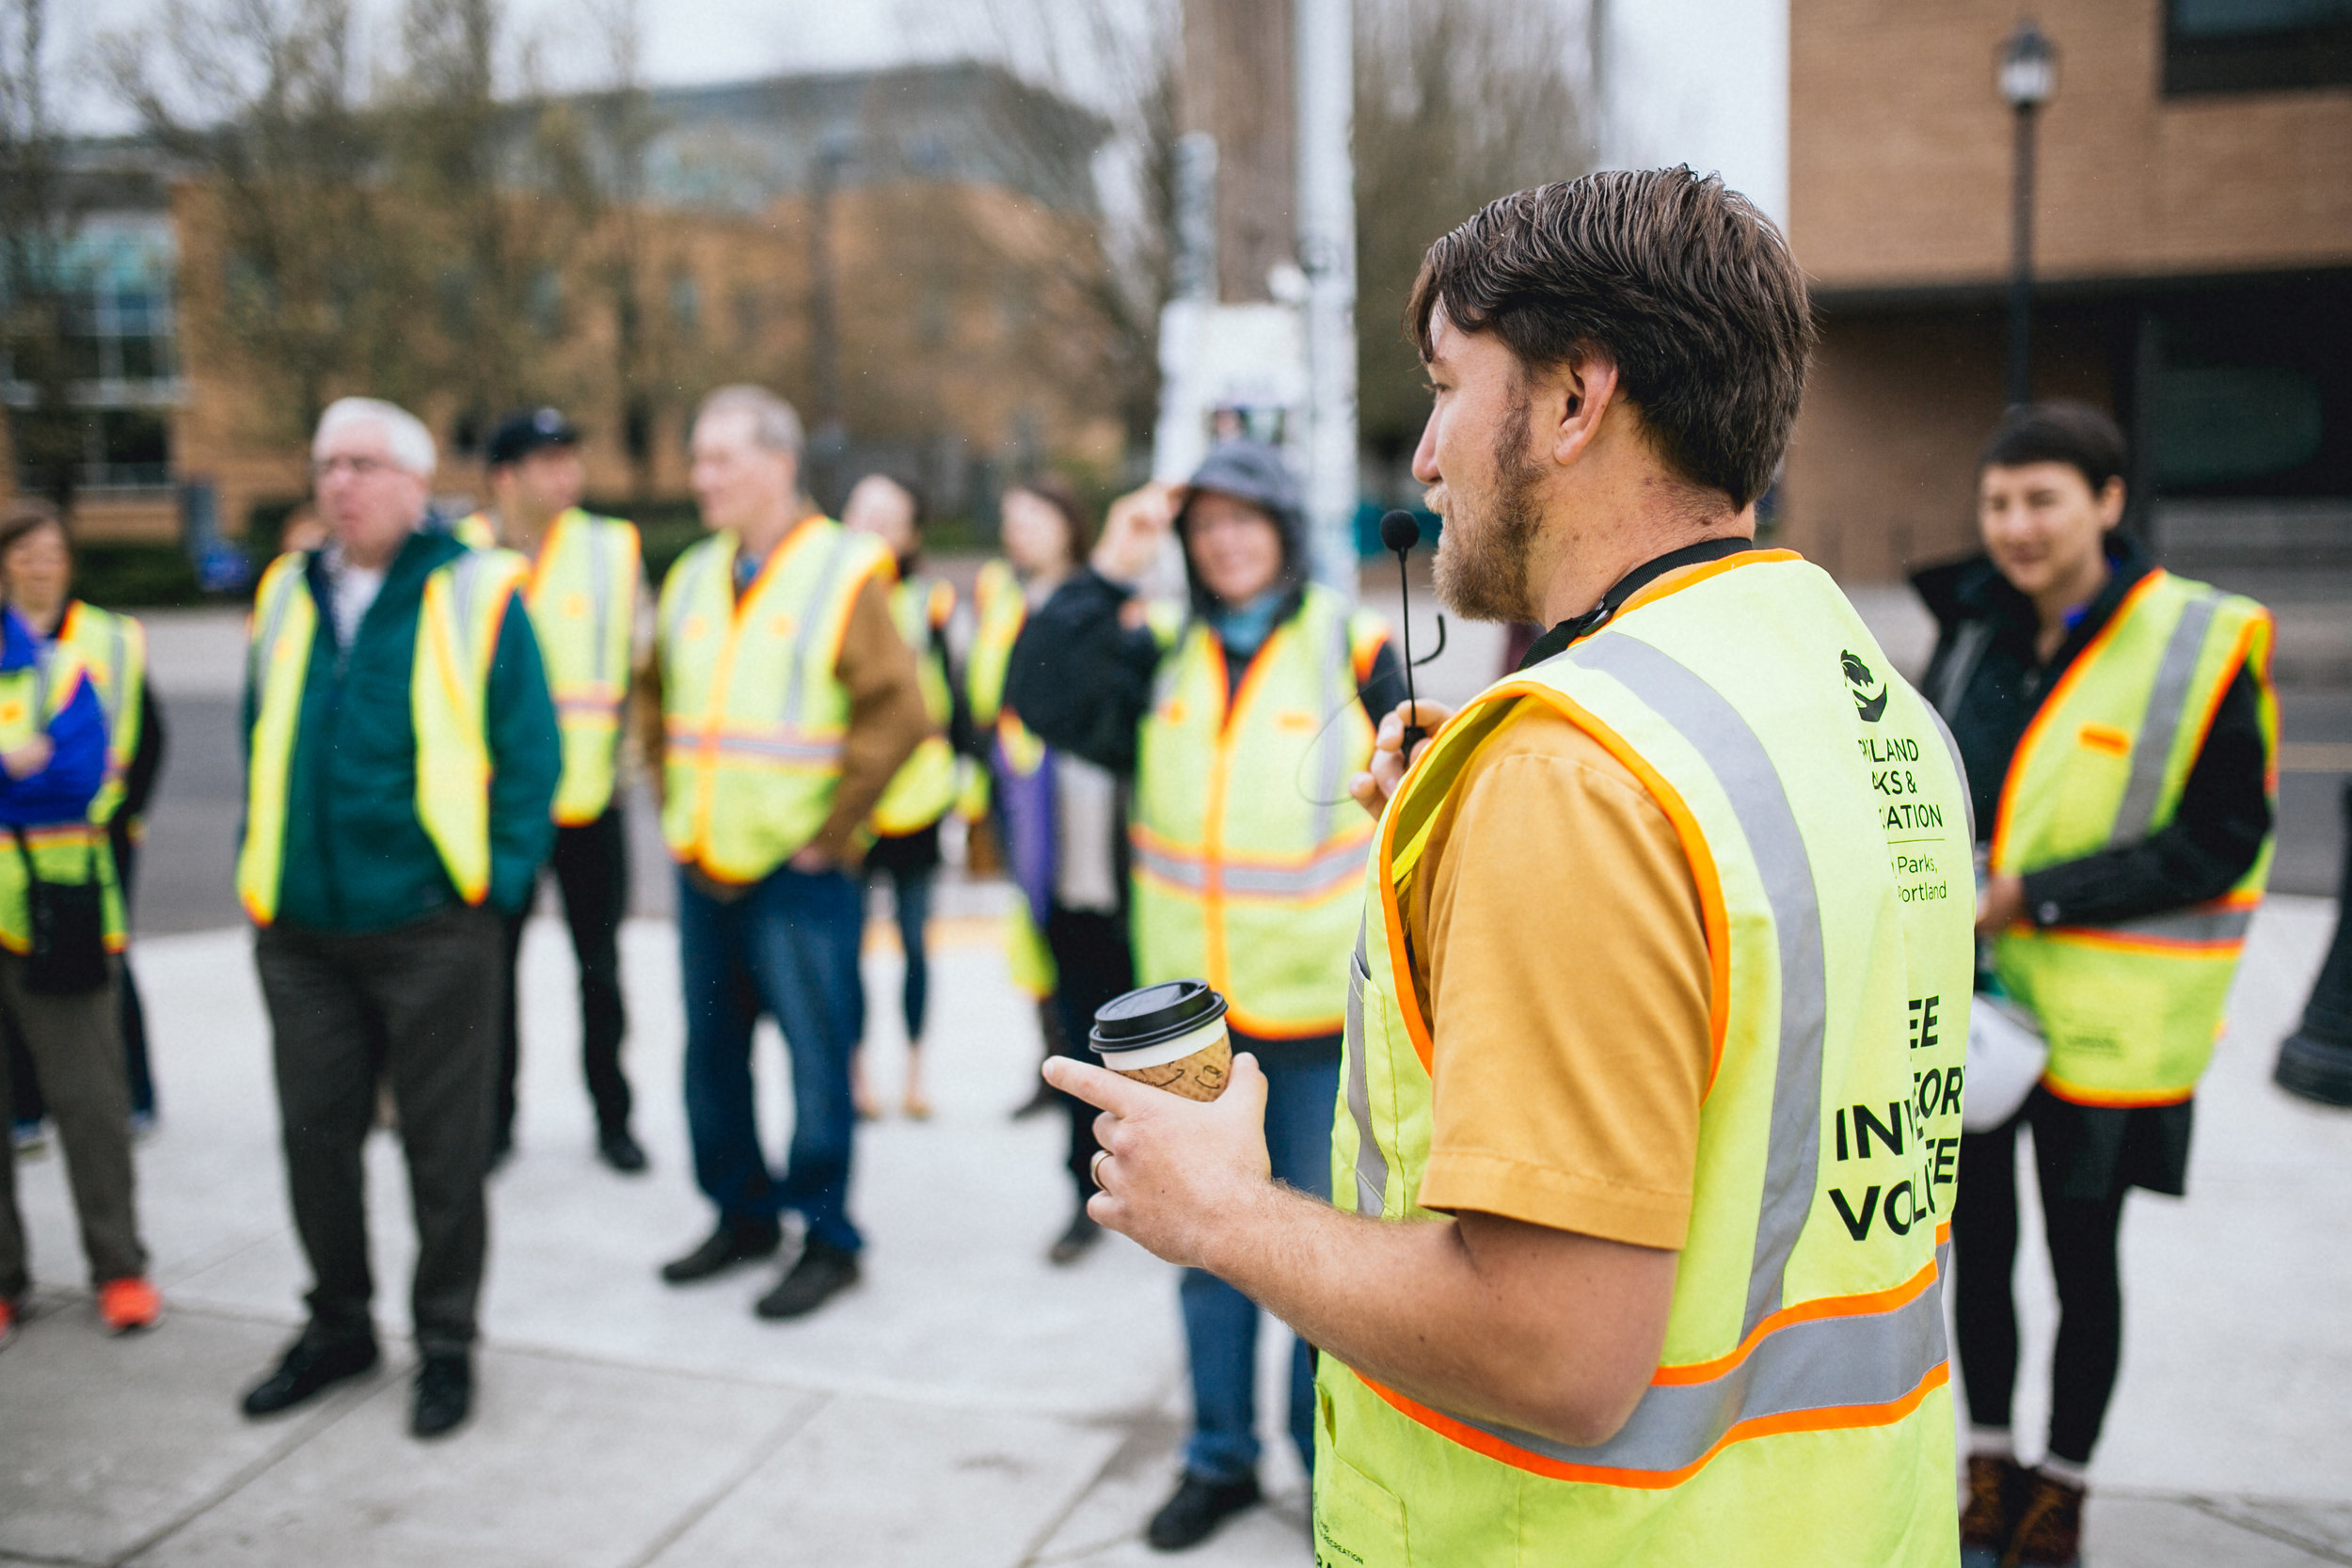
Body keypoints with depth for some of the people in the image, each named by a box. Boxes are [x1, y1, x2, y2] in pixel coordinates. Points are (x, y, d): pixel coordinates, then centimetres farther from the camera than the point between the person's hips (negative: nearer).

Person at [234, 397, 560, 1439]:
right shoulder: (286, 595, 11)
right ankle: (338, 1325, 32)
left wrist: (499, 880, -10)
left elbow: (530, 752, -5)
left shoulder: (477, 594, -5)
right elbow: (259, 743, 19)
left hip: (432, 924, -5)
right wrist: (260, 869, 12)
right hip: (299, 927, 5)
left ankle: (445, 1343, 21)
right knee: (316, 1134, 13)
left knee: (443, 1147, 6)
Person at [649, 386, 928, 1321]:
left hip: (796, 871, -6)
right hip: (704, 868, 6)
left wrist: (829, 832, -12)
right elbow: (662, 702, 23)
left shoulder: (843, 570, -8)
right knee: (712, 1056, 14)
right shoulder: (693, 578, 11)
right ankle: (743, 1216, 31)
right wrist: (677, 810, 14)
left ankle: (828, 1242, 15)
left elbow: (899, 713, -14)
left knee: (817, 1059, 1)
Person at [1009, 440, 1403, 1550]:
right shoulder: (1162, 662, 7)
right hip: (1190, 1013, 4)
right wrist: (1105, 575, -12)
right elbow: (1040, 697, -6)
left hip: (1320, 1012, -3)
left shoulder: (1354, 654, -3)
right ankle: (1219, 1456, 31)